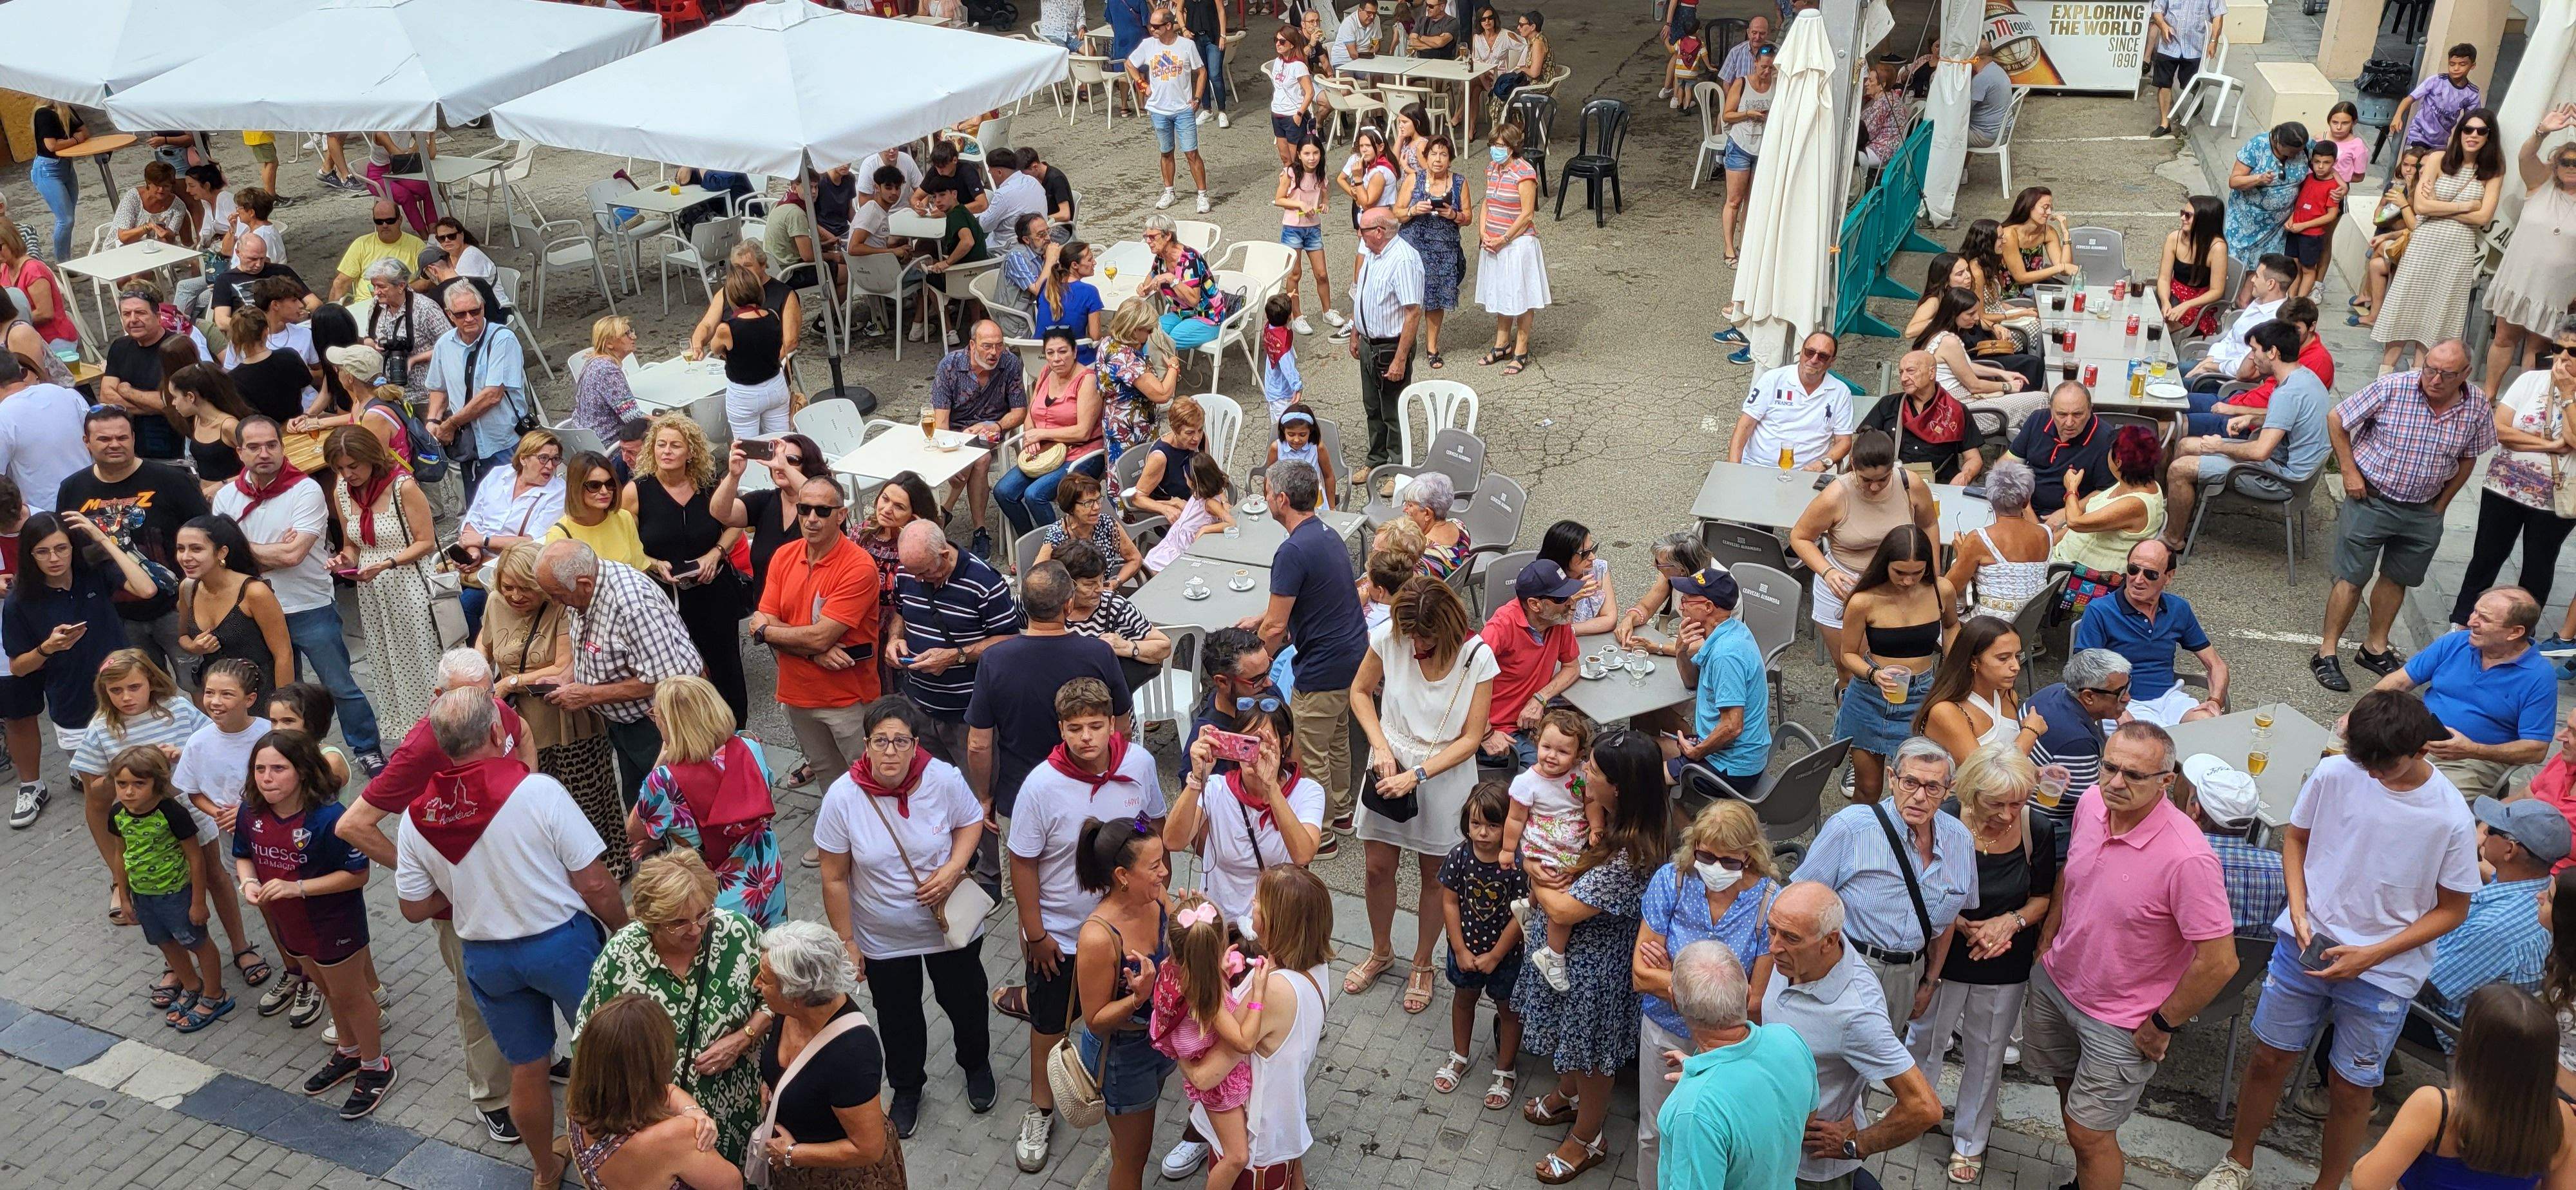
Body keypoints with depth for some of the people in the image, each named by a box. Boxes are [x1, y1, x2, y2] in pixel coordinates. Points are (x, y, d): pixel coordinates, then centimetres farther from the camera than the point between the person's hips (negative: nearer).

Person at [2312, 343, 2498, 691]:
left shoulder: (2478, 407, -8)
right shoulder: (2392, 388, -20)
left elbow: (2468, 457, 9)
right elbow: (2337, 419, -9)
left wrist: (2442, 503, 8)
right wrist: (2349, 472, -10)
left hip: (2424, 510, 4)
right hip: (2371, 498, -4)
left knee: (2396, 579, 17)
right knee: (2351, 578, 0)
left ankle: (2376, 648, 32)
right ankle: (2327, 654, 9)